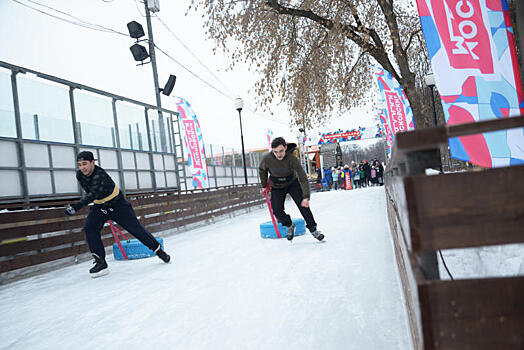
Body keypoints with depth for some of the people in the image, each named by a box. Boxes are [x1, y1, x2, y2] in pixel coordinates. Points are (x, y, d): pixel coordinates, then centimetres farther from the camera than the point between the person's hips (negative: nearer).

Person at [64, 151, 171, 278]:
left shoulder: (100, 175, -31)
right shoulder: (80, 175, -8)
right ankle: (101, 262, -13)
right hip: (99, 206, 6)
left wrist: (75, 207, -55)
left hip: (117, 204, -6)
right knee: (89, 228, -17)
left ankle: (158, 250, 13)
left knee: (135, 228, -4)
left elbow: (92, 195, -45)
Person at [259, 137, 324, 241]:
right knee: (277, 211, -13)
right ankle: (289, 225, 17)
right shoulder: (267, 158, -26)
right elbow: (262, 170, -1)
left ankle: (313, 229, 3)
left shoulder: (292, 159, -30)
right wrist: (264, 185, 6)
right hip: (277, 187, 1)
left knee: (303, 204, -15)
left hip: (293, 183, -1)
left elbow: (303, 178, -31)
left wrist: (306, 197, -40)